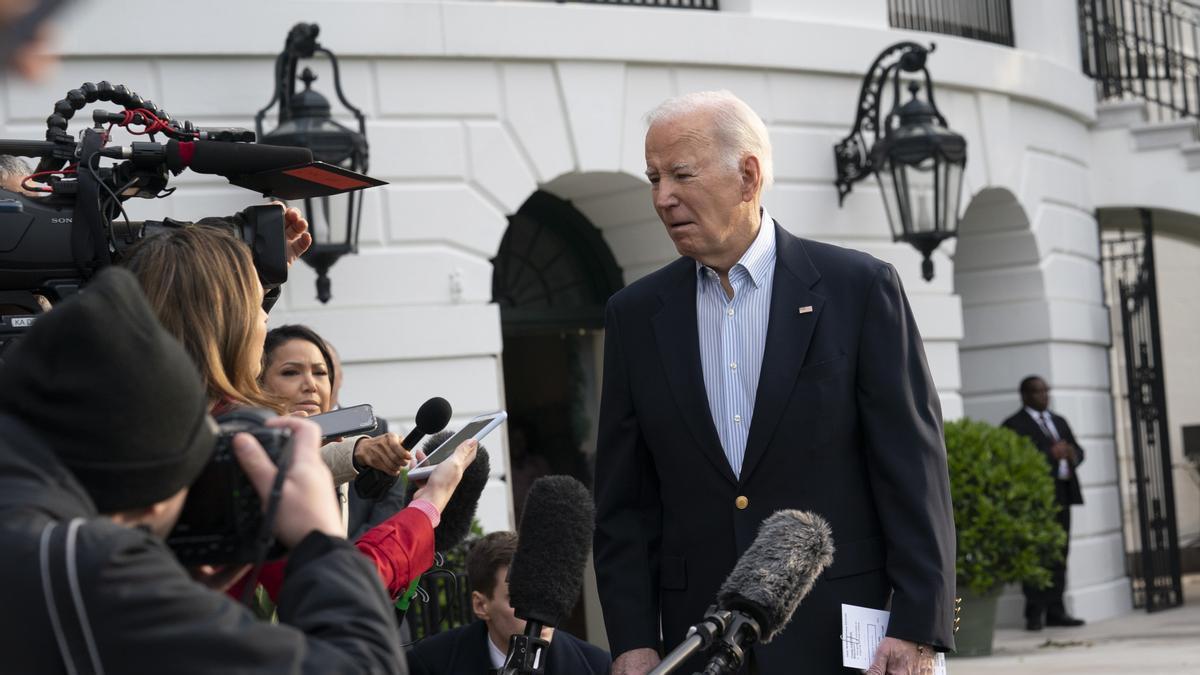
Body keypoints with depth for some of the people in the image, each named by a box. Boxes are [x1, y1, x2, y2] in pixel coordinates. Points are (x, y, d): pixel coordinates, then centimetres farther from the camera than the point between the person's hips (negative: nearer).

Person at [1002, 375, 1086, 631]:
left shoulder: (1059, 421, 23)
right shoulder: (1015, 425, -3)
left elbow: (1077, 450, 21)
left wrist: (1072, 454, -2)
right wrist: (1051, 454, -19)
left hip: (1062, 494, 7)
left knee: (1060, 555, 7)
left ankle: (1055, 611, 11)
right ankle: (1035, 613, -6)